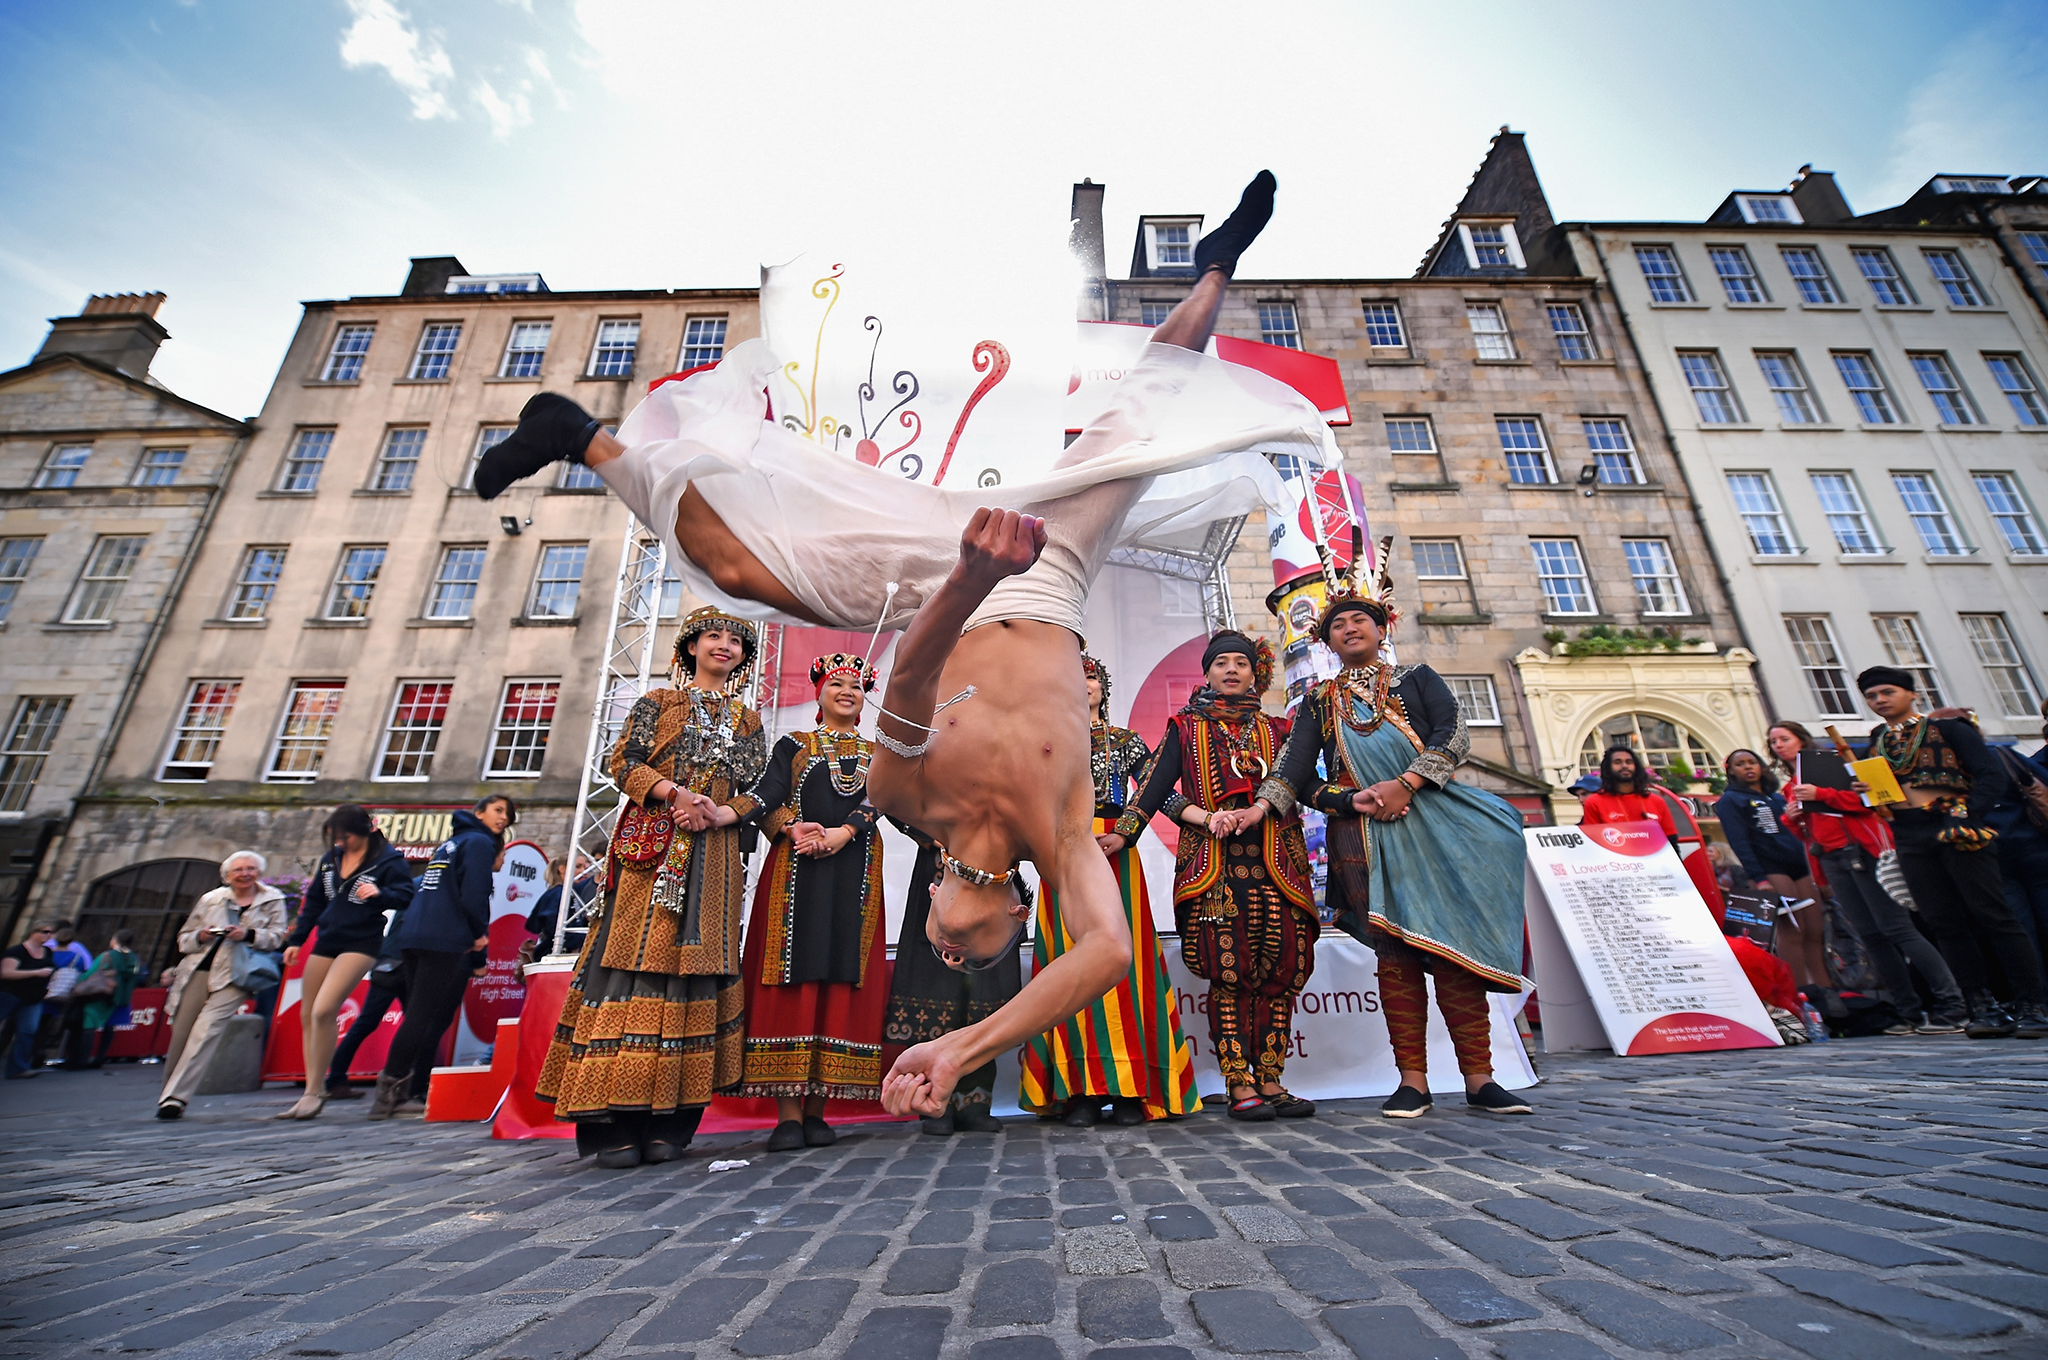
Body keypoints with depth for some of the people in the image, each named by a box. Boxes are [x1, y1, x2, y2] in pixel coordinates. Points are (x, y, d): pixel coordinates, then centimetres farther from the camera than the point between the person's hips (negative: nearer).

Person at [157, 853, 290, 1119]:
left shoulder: (273, 901, 7)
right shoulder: (210, 899, 14)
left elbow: (276, 937, 0)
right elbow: (183, 939, 17)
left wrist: (248, 935, -18)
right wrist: (200, 936, -6)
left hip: (233, 977, -3)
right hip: (198, 971, 3)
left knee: (205, 1031, -14)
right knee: (180, 1032, 3)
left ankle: (174, 1098, -10)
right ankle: (168, 1090, 22)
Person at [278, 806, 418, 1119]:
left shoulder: (389, 859, -10)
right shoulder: (331, 858, 10)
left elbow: (407, 894, -18)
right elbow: (314, 902, 19)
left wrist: (380, 894, -36)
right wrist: (296, 939, 15)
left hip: (361, 943, -8)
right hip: (326, 941, 8)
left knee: (323, 1010, -17)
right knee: (307, 1016, 10)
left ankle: (314, 1092, -2)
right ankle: (315, 1091, 21)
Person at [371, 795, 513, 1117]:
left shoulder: (449, 842, 24)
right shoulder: (479, 842, -5)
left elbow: (425, 890, 24)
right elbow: (474, 893, -15)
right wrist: (480, 934, -2)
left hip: (414, 935, 9)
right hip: (445, 940, -9)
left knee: (419, 1016, 12)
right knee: (424, 1017, -6)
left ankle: (395, 1091, 13)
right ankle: (391, 1086, -5)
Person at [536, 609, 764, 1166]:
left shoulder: (748, 721, 18)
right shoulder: (657, 702, 13)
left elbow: (758, 790, 10)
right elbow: (623, 762, 2)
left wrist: (720, 814, -10)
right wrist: (676, 793, -14)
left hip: (714, 856, 2)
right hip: (651, 848, -2)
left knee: (694, 963, -1)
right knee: (634, 958, -8)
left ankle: (667, 1120, 4)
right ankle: (613, 1123, -3)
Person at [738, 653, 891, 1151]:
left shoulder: (876, 754, 17)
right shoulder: (793, 746, 13)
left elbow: (876, 800, 0)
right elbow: (766, 799, -2)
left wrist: (840, 834, -18)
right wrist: (795, 829, -21)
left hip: (854, 874, 2)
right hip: (795, 872, -1)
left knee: (840, 978, -2)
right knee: (791, 976, -6)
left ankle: (817, 1109, 5)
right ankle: (789, 1114, -2)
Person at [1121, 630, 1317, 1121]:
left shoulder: (1276, 729, 20)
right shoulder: (1185, 726, 13)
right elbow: (1157, 788, 1)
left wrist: (1257, 812, -13)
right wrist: (1207, 817, -15)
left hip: (1276, 863, 3)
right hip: (1214, 866, -2)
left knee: (1279, 971, 0)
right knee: (1227, 973, -7)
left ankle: (1269, 1082, 11)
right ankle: (1239, 1086, 1)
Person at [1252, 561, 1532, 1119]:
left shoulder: (1417, 679, 16)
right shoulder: (1319, 700, 15)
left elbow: (1454, 736, 1)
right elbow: (1295, 766, 2)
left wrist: (1403, 784, -14)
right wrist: (1259, 807, -16)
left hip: (1432, 819, 0)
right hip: (1364, 831, 0)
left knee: (1453, 945, -3)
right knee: (1395, 952, -2)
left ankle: (1479, 1078, 5)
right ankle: (1412, 1081, 3)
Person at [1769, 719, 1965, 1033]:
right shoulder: (1791, 788, 19)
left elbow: (1866, 797, -8)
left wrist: (1820, 794, -19)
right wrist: (1792, 819, -1)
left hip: (1862, 851, -6)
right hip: (1831, 861, 6)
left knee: (1896, 928, -9)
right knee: (1870, 935, 4)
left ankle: (1951, 1008, -4)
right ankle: (1910, 1011, 9)